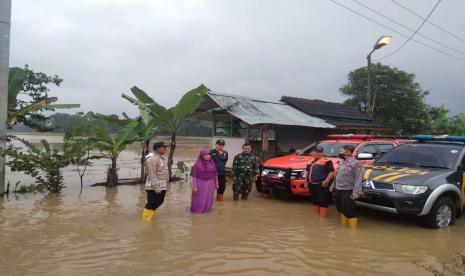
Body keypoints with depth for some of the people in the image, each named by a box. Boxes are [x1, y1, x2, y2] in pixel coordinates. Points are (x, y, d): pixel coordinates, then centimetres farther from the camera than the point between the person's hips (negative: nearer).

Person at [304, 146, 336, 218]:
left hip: (322, 185, -8)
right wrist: (306, 182, 20)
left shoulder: (326, 161, -11)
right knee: (315, 200, 19)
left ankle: (323, 216, 1)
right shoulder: (310, 162, 14)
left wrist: (326, 181, -22)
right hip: (312, 184, 8)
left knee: (323, 201, -5)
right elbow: (307, 172, 23)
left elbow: (332, 172, -16)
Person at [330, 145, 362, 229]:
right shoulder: (341, 162, 14)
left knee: (349, 210, -4)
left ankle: (353, 227, 7)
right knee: (341, 209, 16)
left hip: (348, 190, -8)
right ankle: (344, 225, 31)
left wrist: (355, 192, -23)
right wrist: (333, 186, 21)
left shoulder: (355, 163, -11)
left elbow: (358, 179, -16)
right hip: (338, 189, 8)